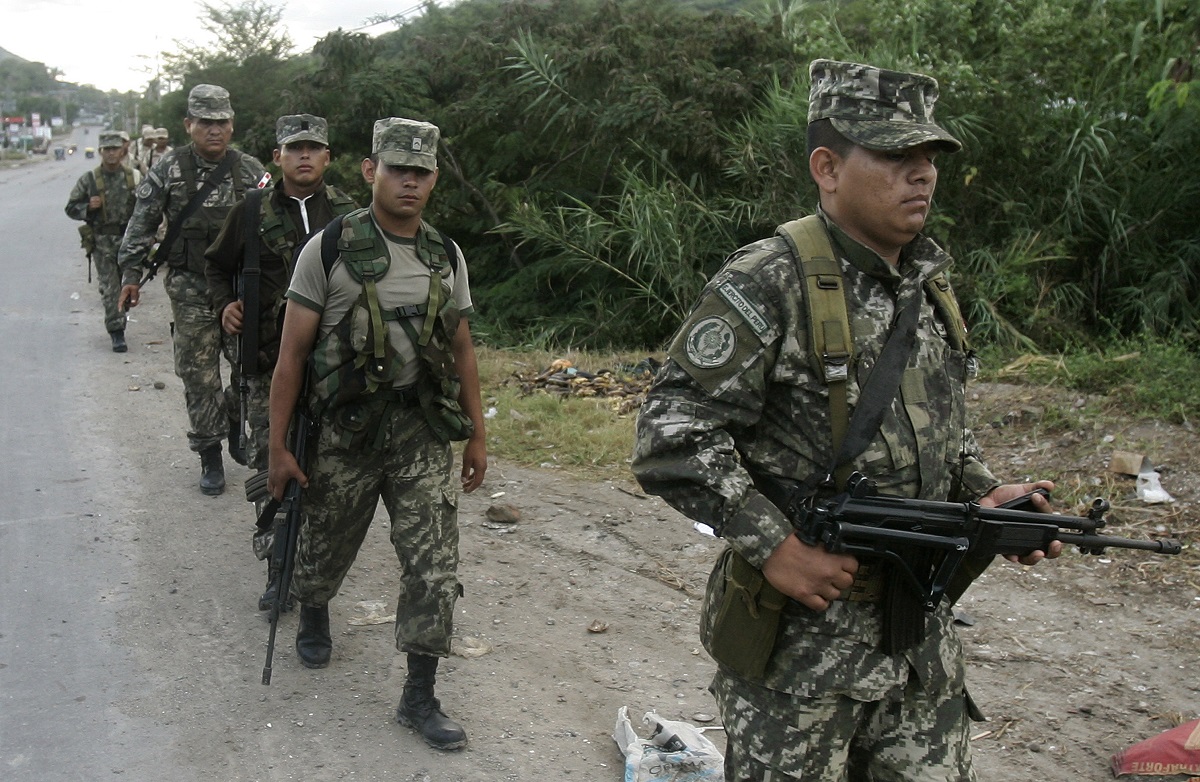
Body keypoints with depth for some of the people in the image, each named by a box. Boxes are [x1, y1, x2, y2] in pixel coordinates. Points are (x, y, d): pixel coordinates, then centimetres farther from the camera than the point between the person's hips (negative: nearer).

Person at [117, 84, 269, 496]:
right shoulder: (168, 170, 0)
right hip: (191, 288, -1)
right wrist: (131, 273, -3)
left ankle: (234, 419, 31)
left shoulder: (250, 170, 2)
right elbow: (142, 224, 3)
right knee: (199, 374, 3)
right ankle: (210, 455, 14)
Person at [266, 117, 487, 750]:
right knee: (326, 544, 17)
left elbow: (461, 348, 13)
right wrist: (278, 446, -9)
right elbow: (292, 352, -7)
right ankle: (313, 617, 51)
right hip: (347, 429, -2)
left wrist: (477, 435, 13)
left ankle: (419, 698, 8)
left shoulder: (447, 257, 5)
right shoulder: (328, 249, -8)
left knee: (434, 565, -3)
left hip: (424, 435, 2)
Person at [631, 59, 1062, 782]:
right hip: (800, 633, -7)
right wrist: (776, 548, -20)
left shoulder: (930, 285, 9)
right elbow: (672, 436, -19)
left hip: (924, 629, 7)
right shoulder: (766, 285, -16)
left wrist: (985, 493, 4)